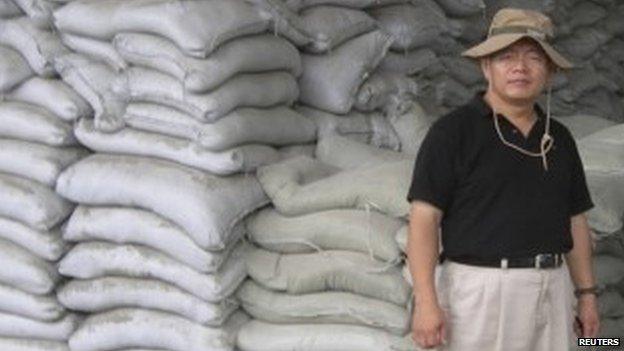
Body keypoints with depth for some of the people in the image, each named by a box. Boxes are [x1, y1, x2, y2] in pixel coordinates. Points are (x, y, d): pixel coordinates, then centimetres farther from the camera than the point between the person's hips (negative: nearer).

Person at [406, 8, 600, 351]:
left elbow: (575, 220, 18)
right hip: (479, 288, -6)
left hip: (552, 291, 6)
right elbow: (424, 219, -11)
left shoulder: (559, 139, 12)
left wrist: (586, 294, 12)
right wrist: (425, 302, -19)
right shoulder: (452, 130, -6)